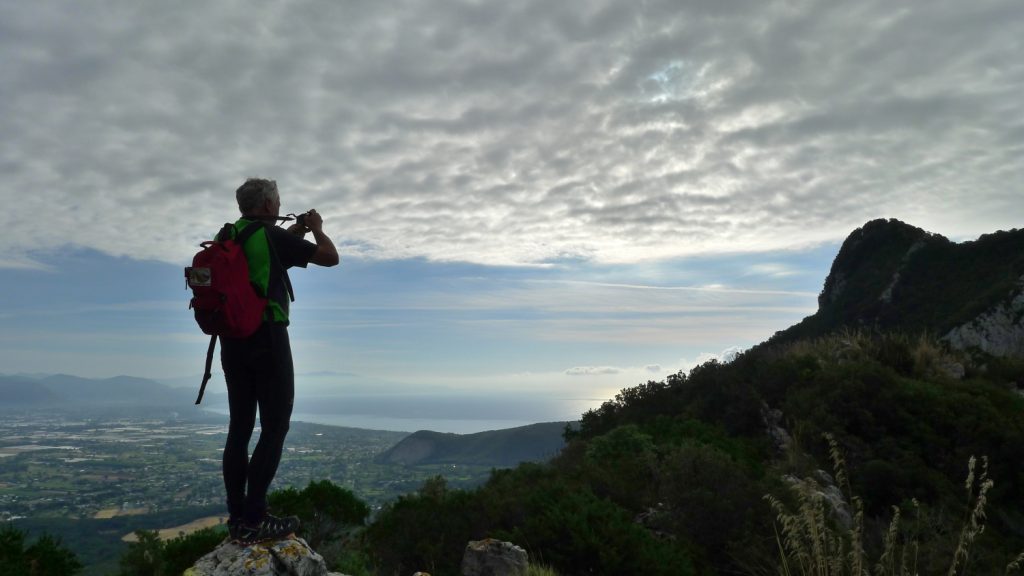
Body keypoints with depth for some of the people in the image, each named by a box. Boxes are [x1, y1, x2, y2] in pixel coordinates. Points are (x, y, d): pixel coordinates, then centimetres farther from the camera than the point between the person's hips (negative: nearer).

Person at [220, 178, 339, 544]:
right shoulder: (272, 236, -10)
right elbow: (330, 257, -6)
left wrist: (292, 234, 29)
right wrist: (316, 229, 11)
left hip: (233, 339, 8)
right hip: (267, 338, -8)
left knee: (240, 426, 10)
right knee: (275, 426, -3)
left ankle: (237, 518, 13)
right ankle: (253, 520, -5)